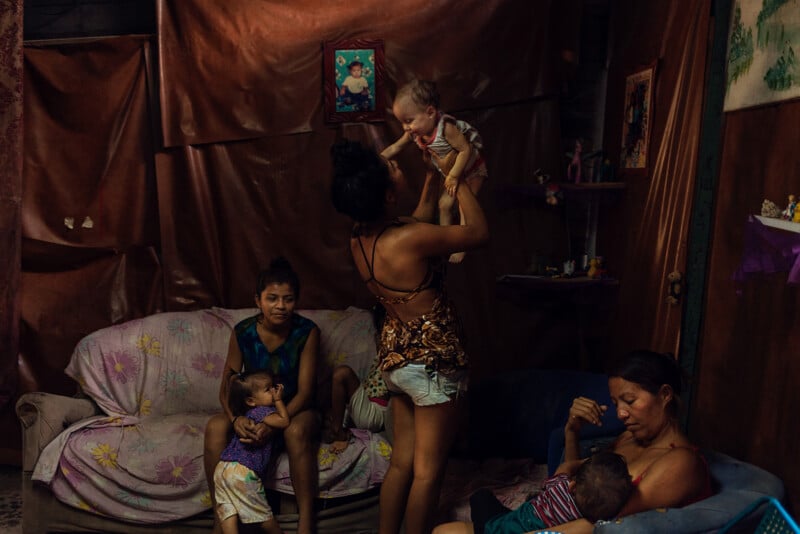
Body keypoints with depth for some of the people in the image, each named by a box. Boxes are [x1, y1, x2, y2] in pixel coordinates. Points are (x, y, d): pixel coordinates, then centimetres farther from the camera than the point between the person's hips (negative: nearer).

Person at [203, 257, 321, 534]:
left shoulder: (307, 332, -17)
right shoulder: (242, 332, -10)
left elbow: (305, 392, -19)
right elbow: (226, 386, -7)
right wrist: (236, 418, -30)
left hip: (296, 410, -2)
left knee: (296, 430, -37)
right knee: (215, 427, -26)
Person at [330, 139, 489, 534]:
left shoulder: (359, 238, -2)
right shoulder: (409, 238, -25)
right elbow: (480, 232, -11)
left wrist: (432, 178, 21)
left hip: (395, 356, 8)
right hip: (432, 359, -8)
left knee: (402, 461, 20)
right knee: (428, 470, 8)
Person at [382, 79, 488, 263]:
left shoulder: (446, 127, -41)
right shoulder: (414, 132, -18)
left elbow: (465, 149, -37)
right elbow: (395, 147, -6)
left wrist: (454, 176, -34)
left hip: (472, 171, -7)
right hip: (451, 173, 7)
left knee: (465, 208, -3)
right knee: (444, 204, 11)